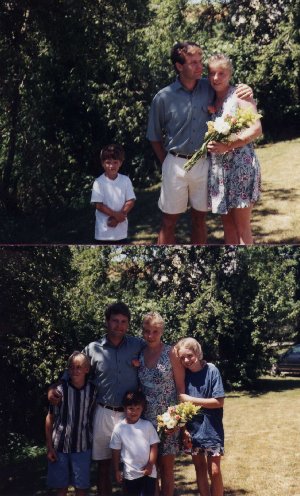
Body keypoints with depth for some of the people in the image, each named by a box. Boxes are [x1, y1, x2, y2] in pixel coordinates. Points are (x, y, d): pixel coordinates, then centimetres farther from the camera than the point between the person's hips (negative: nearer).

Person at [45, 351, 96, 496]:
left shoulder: (93, 391, -5)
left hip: (82, 447, 1)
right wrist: (49, 447, -5)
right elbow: (50, 418, -3)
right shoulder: (60, 390, -9)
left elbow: (94, 417, 5)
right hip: (60, 446, -1)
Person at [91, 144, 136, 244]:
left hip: (121, 227, 3)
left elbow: (130, 201, -3)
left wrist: (117, 218, -14)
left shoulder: (125, 180, -1)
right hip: (104, 229, -3)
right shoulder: (99, 182, -10)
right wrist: (115, 214, -20)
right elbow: (99, 205, -13)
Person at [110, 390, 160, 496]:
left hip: (148, 471, 0)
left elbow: (153, 446, -2)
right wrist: (117, 470, 1)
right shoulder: (119, 428, -5)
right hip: (130, 473, 0)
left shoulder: (147, 425, -4)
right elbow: (116, 451, 1)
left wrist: (150, 465, -11)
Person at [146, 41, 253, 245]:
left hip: (203, 164, 2)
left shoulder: (209, 88, -4)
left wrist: (246, 91, -10)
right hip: (176, 164, -2)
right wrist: (167, 164, 3)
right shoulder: (163, 98, -9)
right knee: (169, 221, 4)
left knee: (200, 218, 12)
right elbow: (155, 137, 2)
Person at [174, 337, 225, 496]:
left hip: (211, 428, -4)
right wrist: (183, 428, -8)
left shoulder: (211, 371, -11)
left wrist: (191, 399, -15)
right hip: (193, 428, 4)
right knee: (200, 469, 11)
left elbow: (219, 401, -14)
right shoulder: (184, 374, -1)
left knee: (214, 471, -3)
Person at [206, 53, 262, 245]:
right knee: (227, 223, 9)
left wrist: (228, 146, -22)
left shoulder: (239, 95, -5)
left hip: (241, 165, -6)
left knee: (242, 225, -4)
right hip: (218, 168, 6)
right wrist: (209, 144, -1)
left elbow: (256, 129, -14)